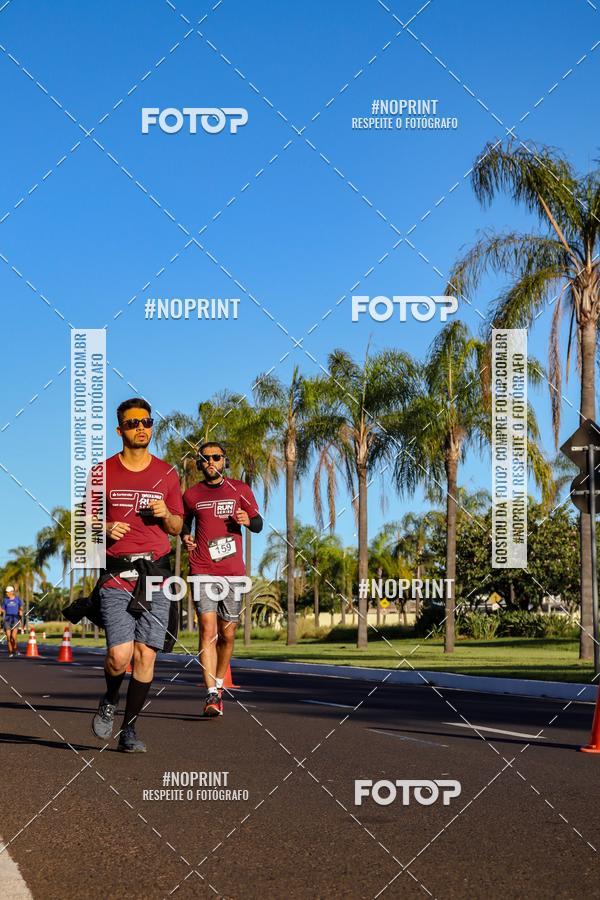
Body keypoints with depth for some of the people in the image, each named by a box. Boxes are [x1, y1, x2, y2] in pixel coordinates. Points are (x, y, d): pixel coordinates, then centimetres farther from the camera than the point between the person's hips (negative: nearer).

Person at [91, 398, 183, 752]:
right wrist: (105, 529, -11)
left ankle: (129, 729, 11)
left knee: (146, 654, -2)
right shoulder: (103, 473, 5)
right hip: (116, 575, -2)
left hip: (156, 574, 2)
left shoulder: (167, 474, 11)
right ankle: (110, 701, 19)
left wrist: (166, 515, -7)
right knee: (120, 655, -14)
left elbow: (177, 527, 15)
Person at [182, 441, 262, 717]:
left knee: (227, 635, 7)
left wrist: (248, 520, -12)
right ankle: (211, 694, -16)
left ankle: (219, 684, 28)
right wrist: (185, 537, 3)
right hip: (202, 572, -1)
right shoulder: (191, 494, 8)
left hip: (233, 572, 1)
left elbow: (259, 524, 10)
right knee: (208, 630, -14)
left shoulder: (240, 490, 8)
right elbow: (185, 521, 24)